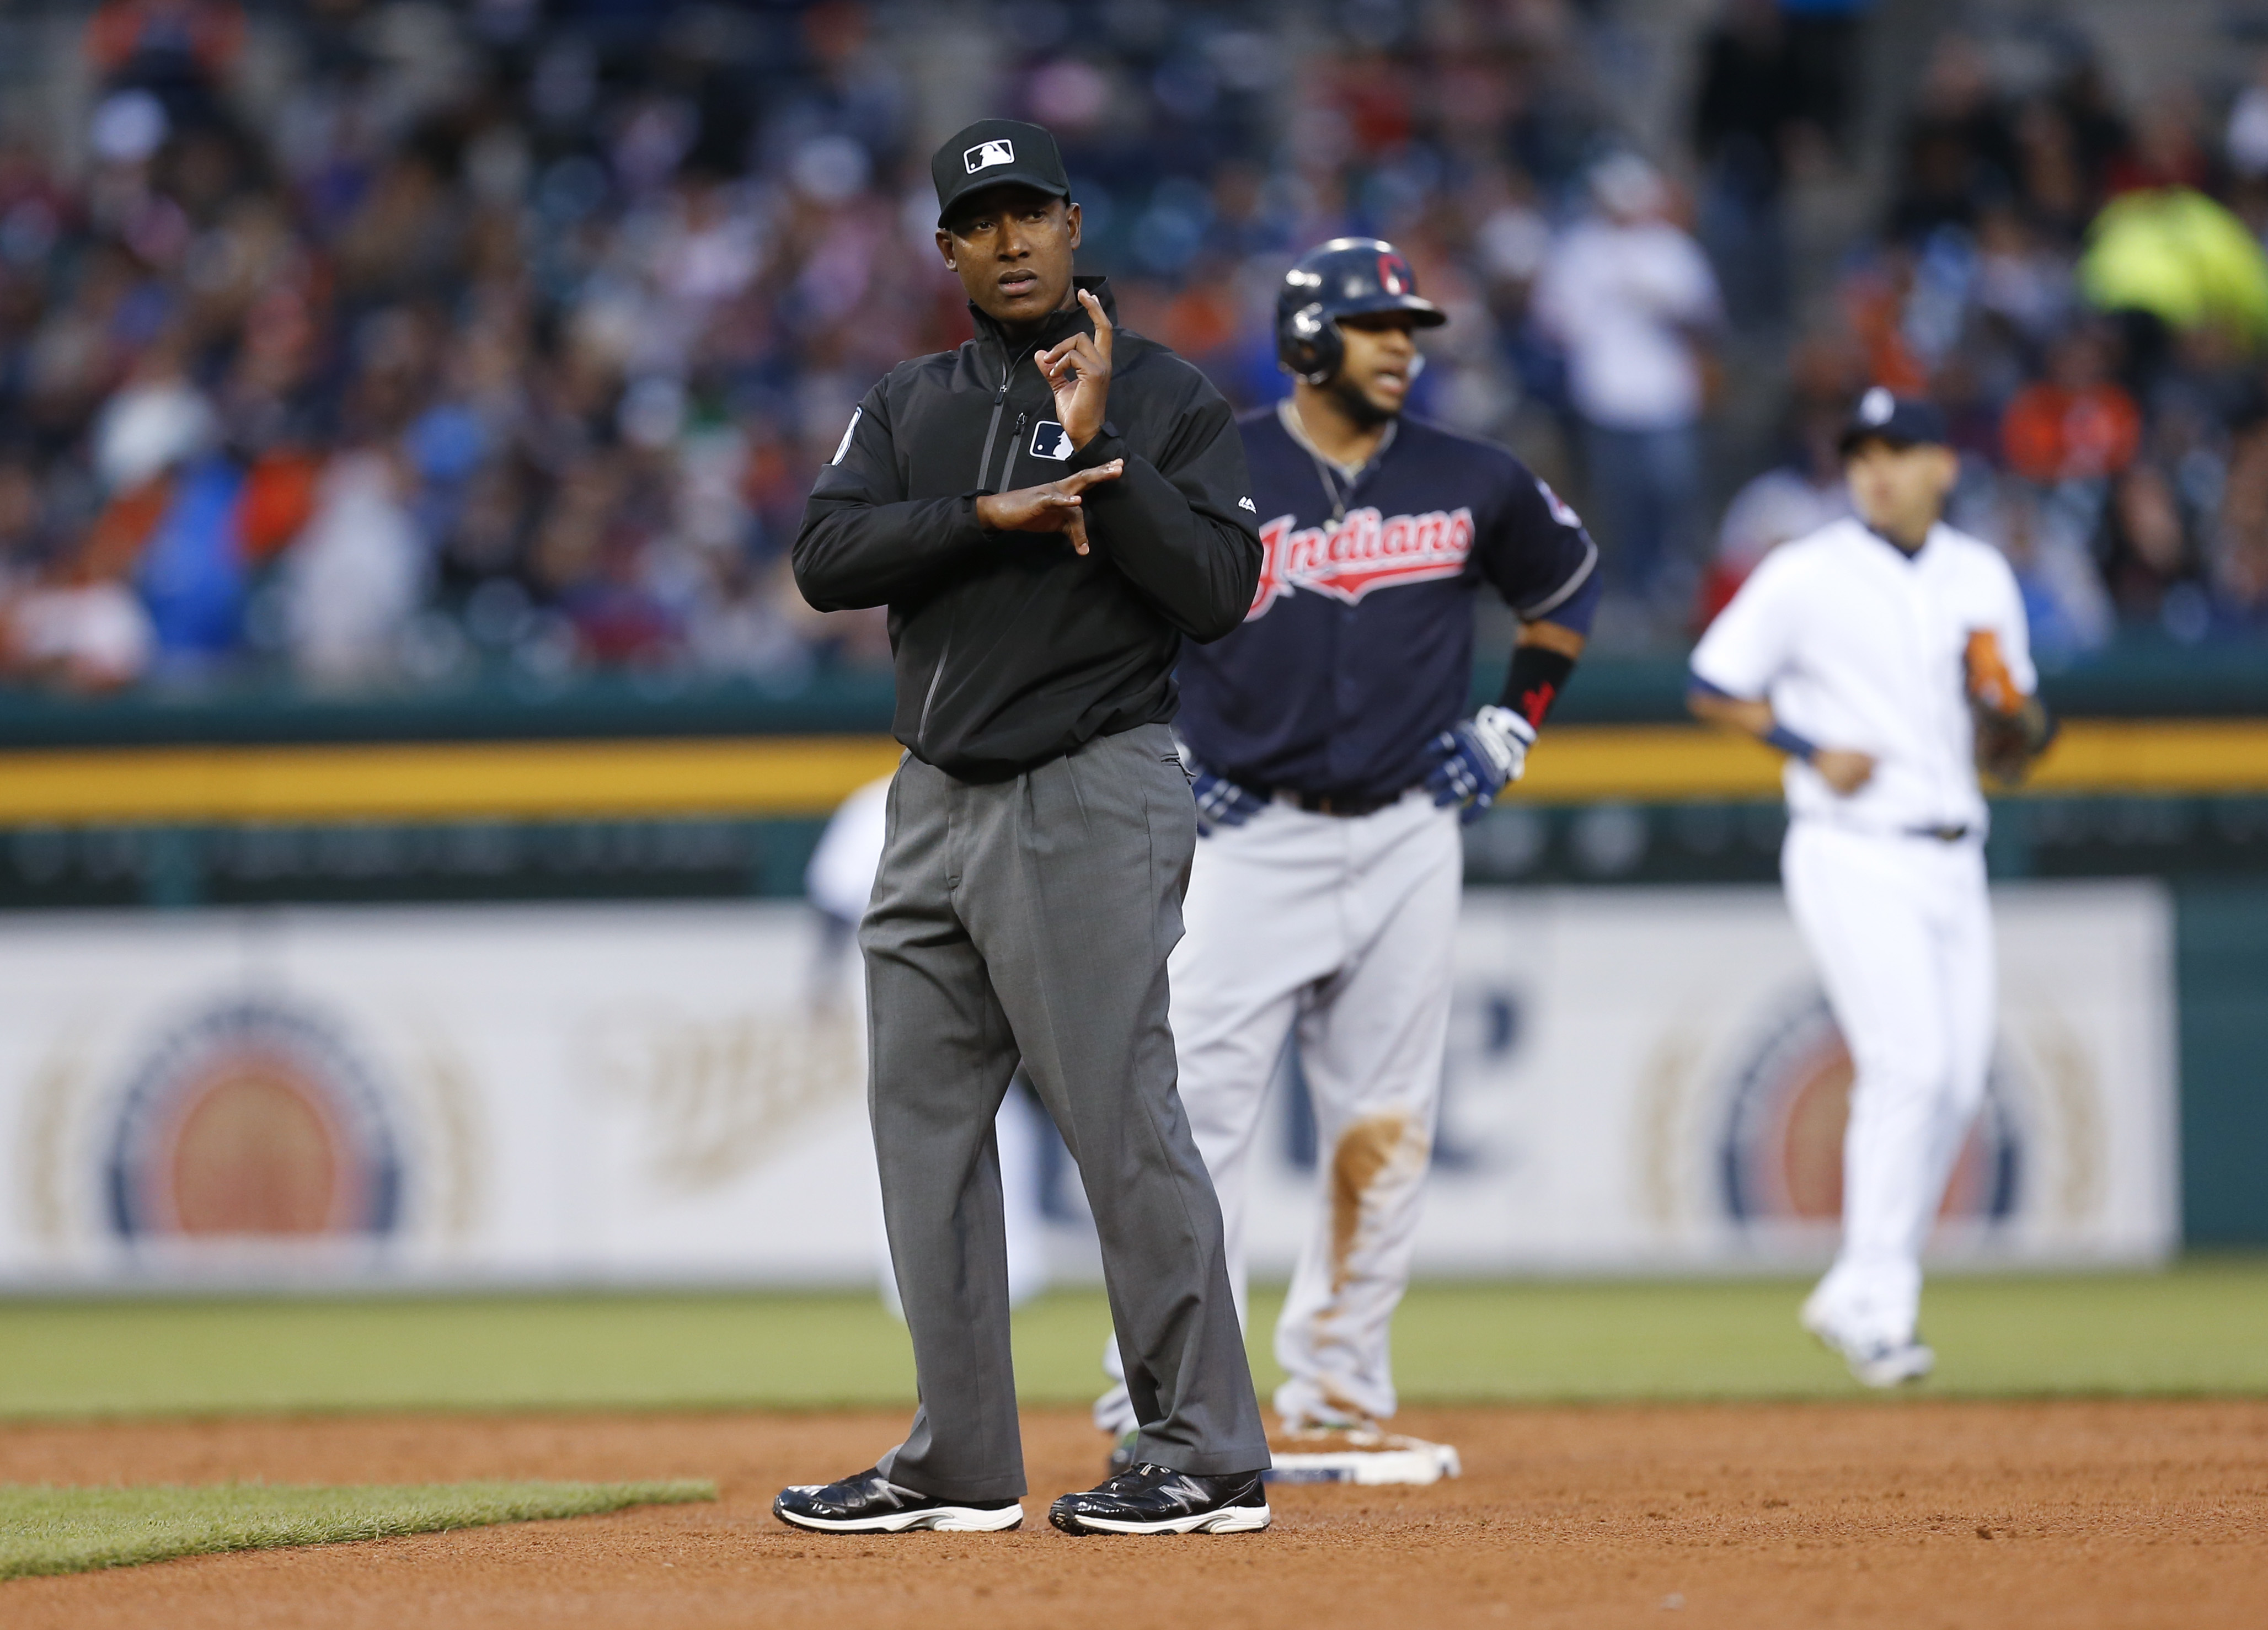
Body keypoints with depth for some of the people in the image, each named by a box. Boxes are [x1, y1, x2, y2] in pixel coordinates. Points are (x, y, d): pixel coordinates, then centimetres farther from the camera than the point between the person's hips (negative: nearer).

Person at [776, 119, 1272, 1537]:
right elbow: (827, 556, -2)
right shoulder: (911, 407, 14)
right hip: (938, 804, 6)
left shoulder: (1172, 402, 0)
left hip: (1095, 796, -6)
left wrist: (1098, 448, -17)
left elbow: (1219, 593, -12)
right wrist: (991, 513, -15)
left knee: (1124, 1123, -11)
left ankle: (1211, 1459, -7)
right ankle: (961, 1463, 13)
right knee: (925, 1124, 7)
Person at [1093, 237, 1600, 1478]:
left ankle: (1337, 1396, 15)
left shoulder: (1471, 485, 5)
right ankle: (1158, 1402, -7)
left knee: (1384, 1131, 5)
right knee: (1199, 1111, -9)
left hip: (1408, 844, 3)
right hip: (1250, 842, -3)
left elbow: (1568, 581, 23)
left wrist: (1515, 723, 13)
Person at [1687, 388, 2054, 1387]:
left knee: (1958, 1081, 3)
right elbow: (1712, 688, 2)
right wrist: (1810, 750, -11)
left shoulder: (1983, 580, 11)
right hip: (1853, 854, -6)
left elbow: (2013, 758, 15)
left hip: (1952, 857, 6)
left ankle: (1855, 1301, 14)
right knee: (1908, 1062, -18)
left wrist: (2013, 712, -8)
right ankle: (1878, 1303, -15)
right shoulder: (1804, 578, -3)